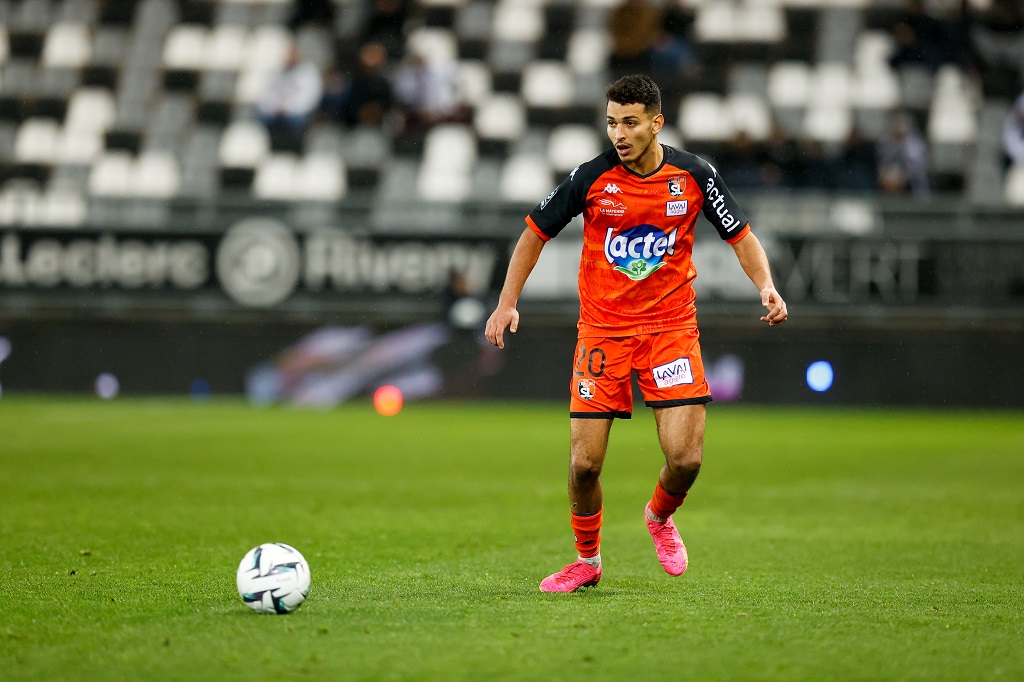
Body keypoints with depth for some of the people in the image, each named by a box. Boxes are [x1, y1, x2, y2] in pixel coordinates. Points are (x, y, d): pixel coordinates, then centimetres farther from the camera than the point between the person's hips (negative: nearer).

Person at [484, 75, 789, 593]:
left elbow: (741, 235, 6)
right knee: (584, 463, -5)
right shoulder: (591, 178, -9)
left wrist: (766, 287, -11)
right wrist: (507, 302, -3)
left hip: (671, 326, 0)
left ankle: (659, 517, 23)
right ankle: (587, 559, 21)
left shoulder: (694, 176, -6)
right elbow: (536, 232, 4)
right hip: (602, 328, 0)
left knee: (686, 458, -13)